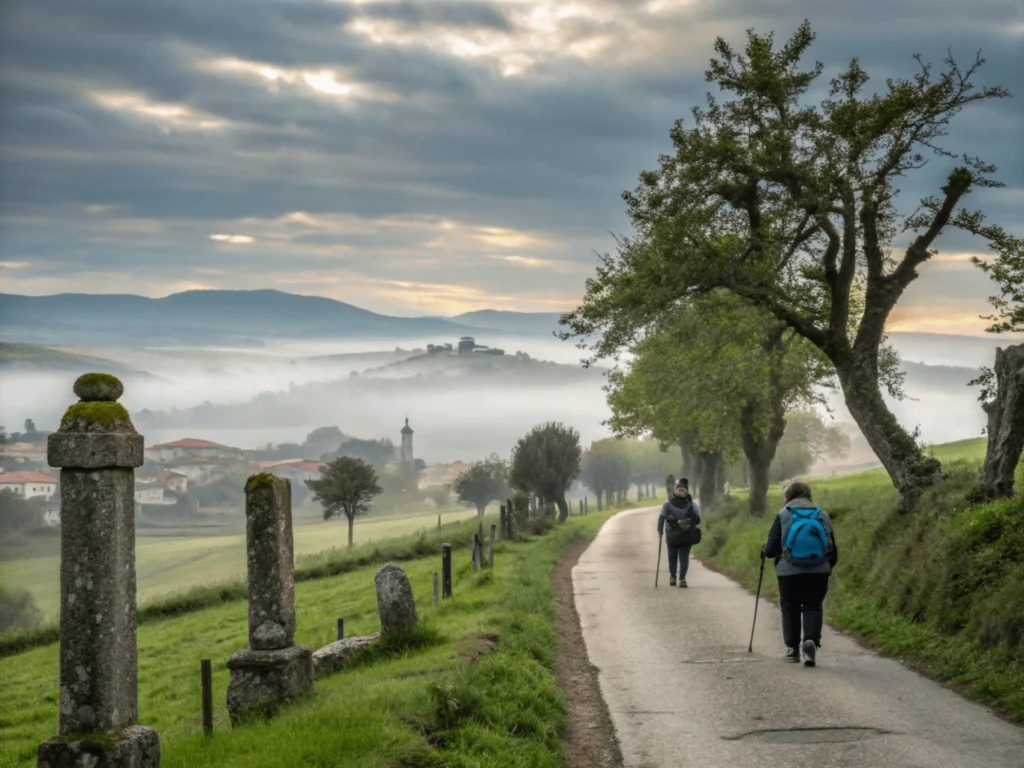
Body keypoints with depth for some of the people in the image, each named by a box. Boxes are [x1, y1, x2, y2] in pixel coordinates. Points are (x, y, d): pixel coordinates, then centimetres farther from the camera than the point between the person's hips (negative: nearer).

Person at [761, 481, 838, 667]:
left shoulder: (783, 516, 0)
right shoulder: (822, 515, 10)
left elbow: (771, 548, -3)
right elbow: (833, 549, 12)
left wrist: (764, 551, 19)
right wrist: (828, 566, 27)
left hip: (789, 572, -2)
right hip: (818, 572, 2)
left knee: (790, 608, 12)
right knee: (813, 606, 8)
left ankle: (792, 648, 15)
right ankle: (811, 639, -16)